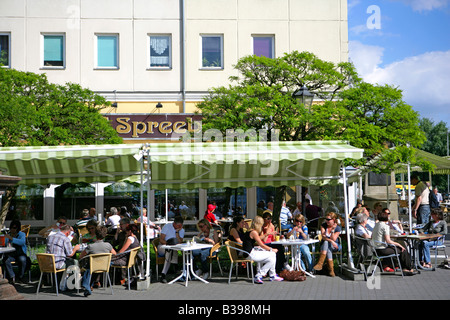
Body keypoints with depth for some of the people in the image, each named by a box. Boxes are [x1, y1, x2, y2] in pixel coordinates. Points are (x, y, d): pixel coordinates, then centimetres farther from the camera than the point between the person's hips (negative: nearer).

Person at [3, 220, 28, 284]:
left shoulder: (22, 234, 6)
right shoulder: (7, 235, 17)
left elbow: (22, 242, -17)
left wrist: (11, 238, -28)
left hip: (20, 254, -2)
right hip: (10, 255, 2)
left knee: (23, 260, -34)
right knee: (6, 261, -31)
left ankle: (20, 277, -12)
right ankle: (12, 277, -18)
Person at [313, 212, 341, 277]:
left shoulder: (338, 228, -5)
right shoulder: (323, 225, 0)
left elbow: (333, 239, -14)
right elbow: (323, 237, -13)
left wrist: (332, 230, -25)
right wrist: (331, 240, -30)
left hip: (335, 246, -2)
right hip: (324, 245, 2)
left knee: (326, 243, -36)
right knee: (328, 249, -35)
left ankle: (320, 264, -45)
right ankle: (331, 269, -41)